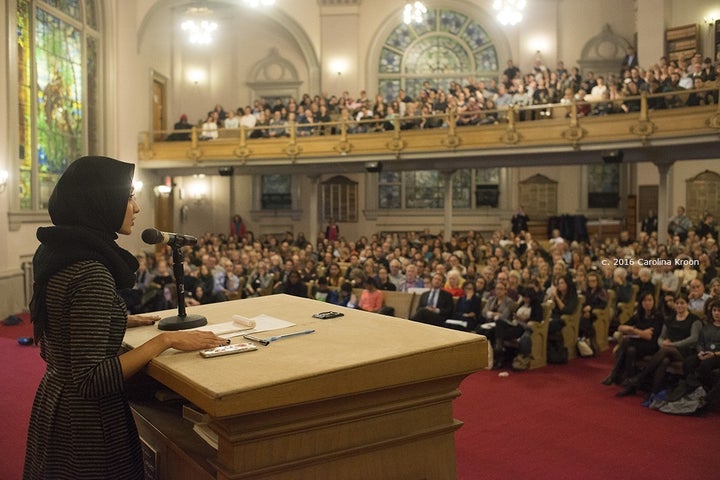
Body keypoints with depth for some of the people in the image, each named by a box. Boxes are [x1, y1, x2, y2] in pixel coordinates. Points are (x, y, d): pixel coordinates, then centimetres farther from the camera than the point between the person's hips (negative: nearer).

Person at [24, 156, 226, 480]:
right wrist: (165, 340, -25)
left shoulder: (57, 253, 2)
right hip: (87, 420, -9)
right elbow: (89, 379, -28)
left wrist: (121, 321, 12)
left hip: (53, 402, 9)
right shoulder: (90, 273, -26)